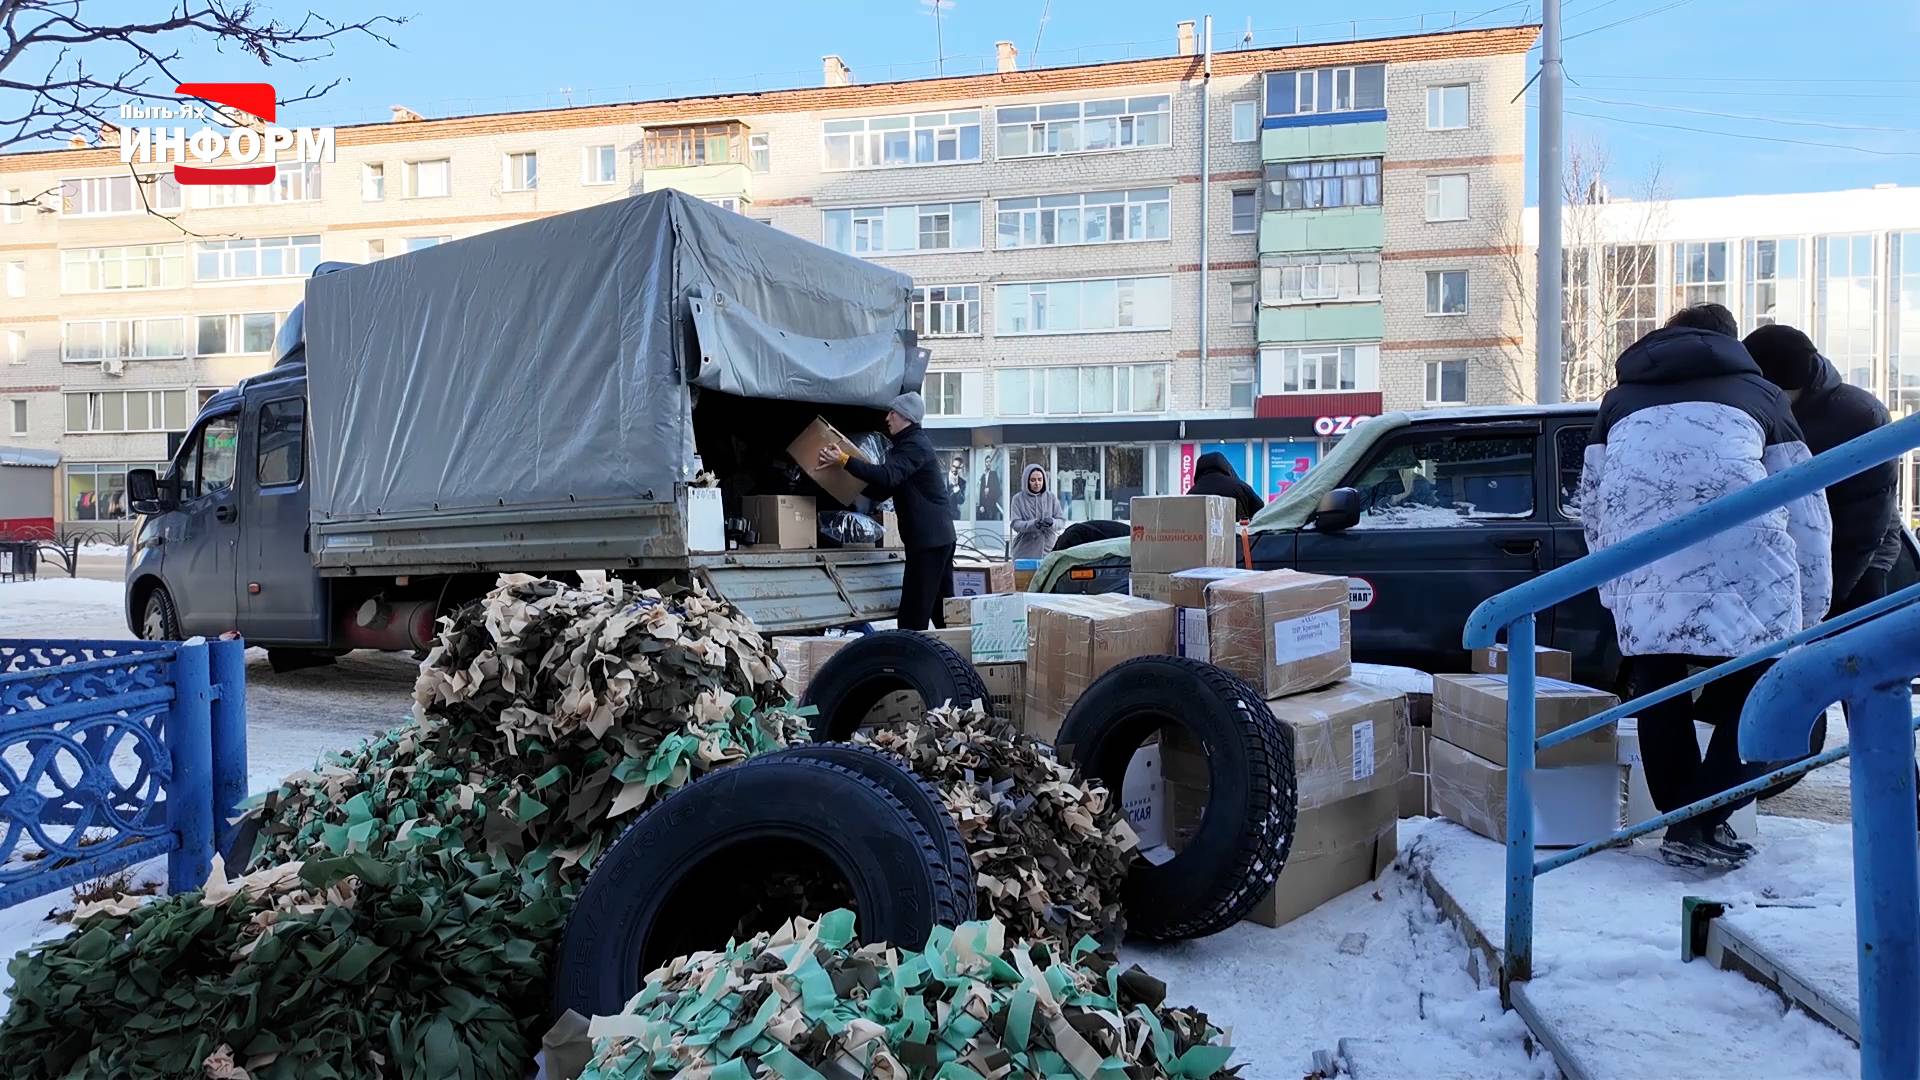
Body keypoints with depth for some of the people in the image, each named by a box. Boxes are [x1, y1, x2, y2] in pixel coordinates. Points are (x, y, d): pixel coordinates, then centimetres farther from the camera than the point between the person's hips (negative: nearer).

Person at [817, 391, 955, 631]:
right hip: (941, 536, 11)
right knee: (942, 609, 13)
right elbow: (882, 491, 22)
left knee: (914, 612, -11)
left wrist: (845, 460, -28)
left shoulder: (914, 445, -11)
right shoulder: (910, 443, 22)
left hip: (927, 539, -11)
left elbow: (888, 476, -29)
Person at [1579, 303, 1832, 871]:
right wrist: (1808, 616, 24)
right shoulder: (1757, 392, 27)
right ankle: (1699, 824, -1)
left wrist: (1618, 595, 38)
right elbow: (1806, 509, 22)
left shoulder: (1620, 399, 31)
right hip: (1739, 553, -2)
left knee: (1658, 696, 16)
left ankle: (1680, 818, 17)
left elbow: (1592, 505, 29)